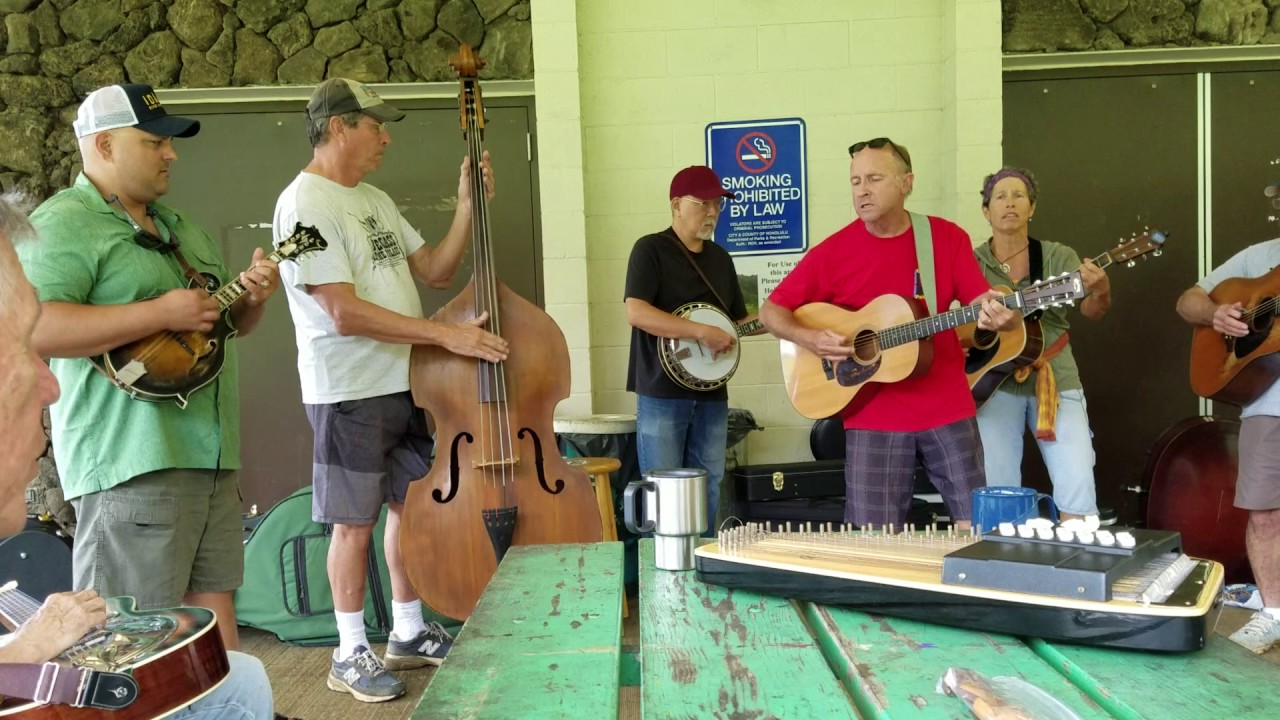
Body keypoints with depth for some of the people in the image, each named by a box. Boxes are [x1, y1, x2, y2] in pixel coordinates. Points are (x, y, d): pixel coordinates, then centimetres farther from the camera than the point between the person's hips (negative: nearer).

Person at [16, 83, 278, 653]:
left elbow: (231, 322, 26)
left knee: (215, 616, 15)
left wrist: (252, 295, 3)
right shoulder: (63, 224, -7)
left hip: (211, 454, 8)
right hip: (132, 465, -8)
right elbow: (33, 328, -23)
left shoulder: (178, 227, 20)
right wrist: (161, 314, -22)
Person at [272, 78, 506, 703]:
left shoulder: (375, 200, 12)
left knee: (410, 505, 15)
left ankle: (408, 634, 30)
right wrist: (448, 335, -25)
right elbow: (344, 313, -24)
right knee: (355, 522, 3)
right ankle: (351, 653, 19)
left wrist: (468, 205, 1)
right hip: (349, 393, -8)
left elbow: (435, 271, 12)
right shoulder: (305, 203, -15)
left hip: (404, 383, 8)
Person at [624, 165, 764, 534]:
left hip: (711, 393, 6)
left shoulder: (720, 257, 15)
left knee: (707, 490, 11)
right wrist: (702, 332, -22)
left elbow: (737, 320, 21)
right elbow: (636, 312, -20)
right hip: (662, 393, -6)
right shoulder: (651, 249, -6)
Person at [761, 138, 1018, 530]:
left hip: (948, 411, 2)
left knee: (976, 523, 8)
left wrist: (997, 314, -25)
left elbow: (980, 301, -2)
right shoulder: (833, 252, -4)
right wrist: (808, 338, -19)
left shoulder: (948, 237, 1)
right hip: (872, 418, -1)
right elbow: (771, 311, 0)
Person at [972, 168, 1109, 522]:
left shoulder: (1058, 257, 3)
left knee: (1079, 488, -12)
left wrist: (1100, 292, -32)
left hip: (1054, 380, 0)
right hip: (995, 382, 0)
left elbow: (1091, 311, -10)